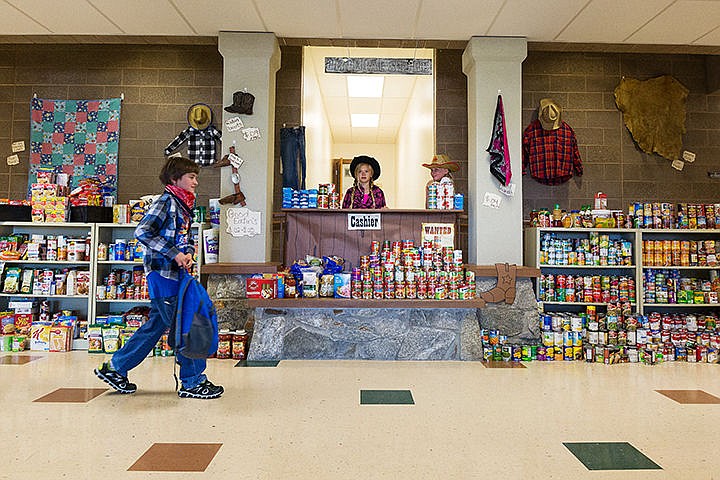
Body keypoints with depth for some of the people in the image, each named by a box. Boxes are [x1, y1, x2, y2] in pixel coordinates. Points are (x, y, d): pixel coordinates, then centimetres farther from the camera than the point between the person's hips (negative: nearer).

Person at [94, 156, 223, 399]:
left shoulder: (183, 205, 17)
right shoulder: (166, 201, -11)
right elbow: (142, 232, -20)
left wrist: (188, 253, -1)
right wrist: (174, 253, -22)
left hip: (174, 274, 10)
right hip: (162, 272, -10)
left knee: (157, 324, 16)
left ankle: (115, 368, 29)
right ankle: (193, 382, 7)